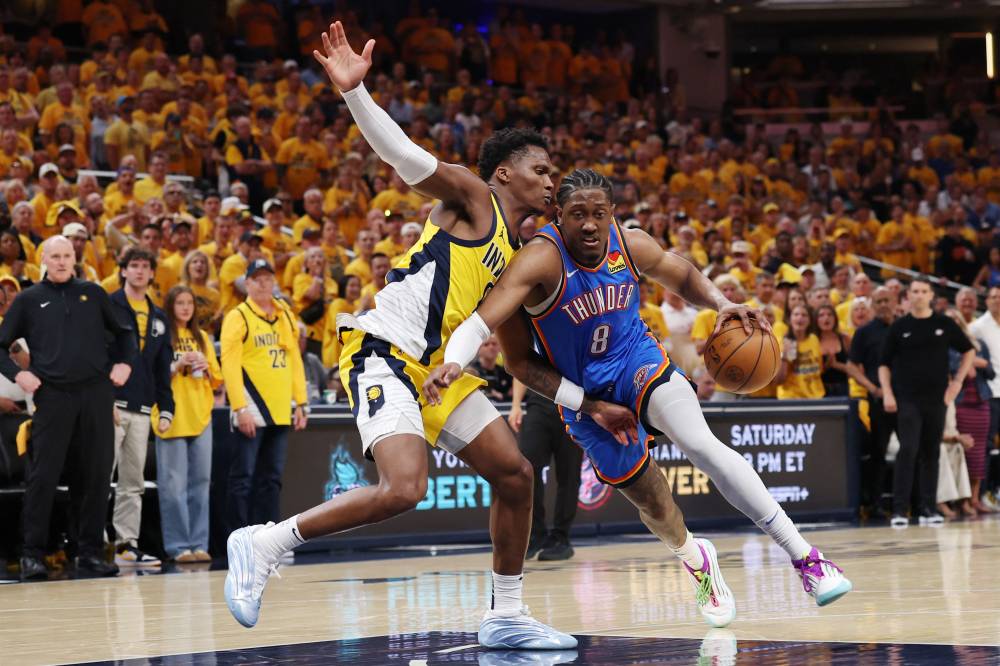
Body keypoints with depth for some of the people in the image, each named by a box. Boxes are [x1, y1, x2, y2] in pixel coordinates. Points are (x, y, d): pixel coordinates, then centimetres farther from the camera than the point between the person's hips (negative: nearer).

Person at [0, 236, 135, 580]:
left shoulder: (93, 294, 13)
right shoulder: (28, 300, 8)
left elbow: (123, 332, 21)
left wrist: (124, 362, 5)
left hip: (96, 394, 2)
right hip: (52, 397, -2)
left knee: (95, 476, 3)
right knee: (43, 476, -5)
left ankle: (91, 551, 10)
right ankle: (33, 553, 0)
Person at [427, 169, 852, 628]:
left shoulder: (632, 245, -13)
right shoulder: (542, 259, -27)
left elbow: (682, 276, 8)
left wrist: (721, 303, -9)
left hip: (637, 360, 1)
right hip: (585, 392, -1)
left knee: (701, 444, -28)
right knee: (653, 505, 9)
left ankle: (805, 558, -28)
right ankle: (695, 559, 47)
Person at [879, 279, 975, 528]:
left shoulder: (944, 324, 5)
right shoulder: (899, 327, 2)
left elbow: (968, 351, 15)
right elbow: (884, 364, 5)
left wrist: (958, 381, 6)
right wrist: (887, 393, -7)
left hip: (936, 398, 2)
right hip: (907, 399, -2)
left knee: (931, 453, 6)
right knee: (908, 451, -12)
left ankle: (928, 508, 12)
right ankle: (900, 509, -11)